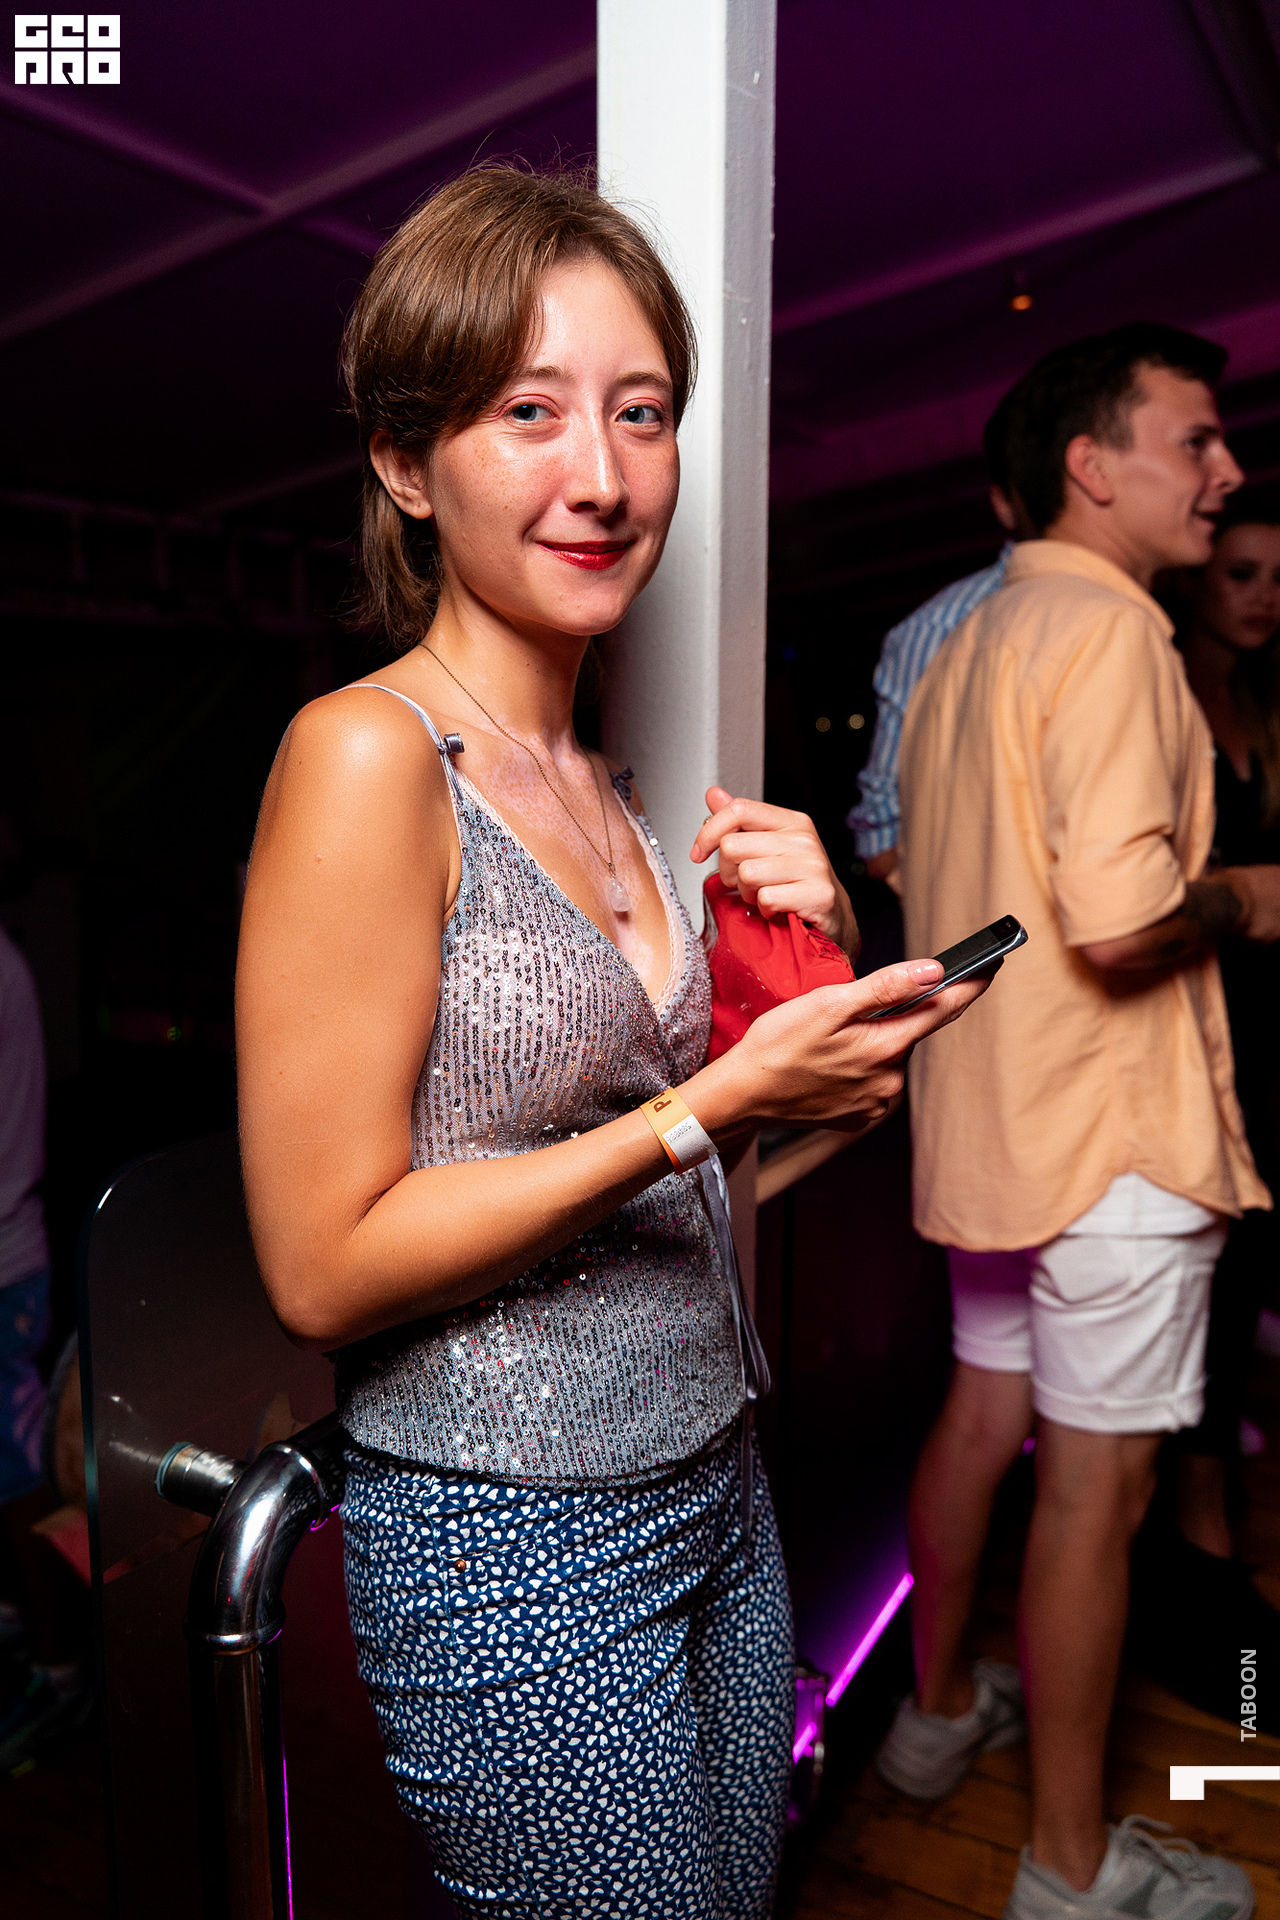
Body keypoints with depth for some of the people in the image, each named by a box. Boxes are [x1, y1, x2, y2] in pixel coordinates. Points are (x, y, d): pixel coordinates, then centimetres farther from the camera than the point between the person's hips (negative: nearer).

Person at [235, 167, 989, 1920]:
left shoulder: (608, 781, 5)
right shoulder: (366, 756, -19)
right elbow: (324, 1267, -20)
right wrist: (716, 1104, -23)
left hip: (714, 1490, 8)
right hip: (513, 1548, -7)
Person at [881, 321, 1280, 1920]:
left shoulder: (965, 643, 13)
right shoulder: (1107, 630, -16)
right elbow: (1121, 922, -27)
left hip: (984, 1113, 9)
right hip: (1106, 1129, -9)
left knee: (984, 1412, 21)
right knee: (1094, 1483, 4)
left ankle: (939, 1711, 41)